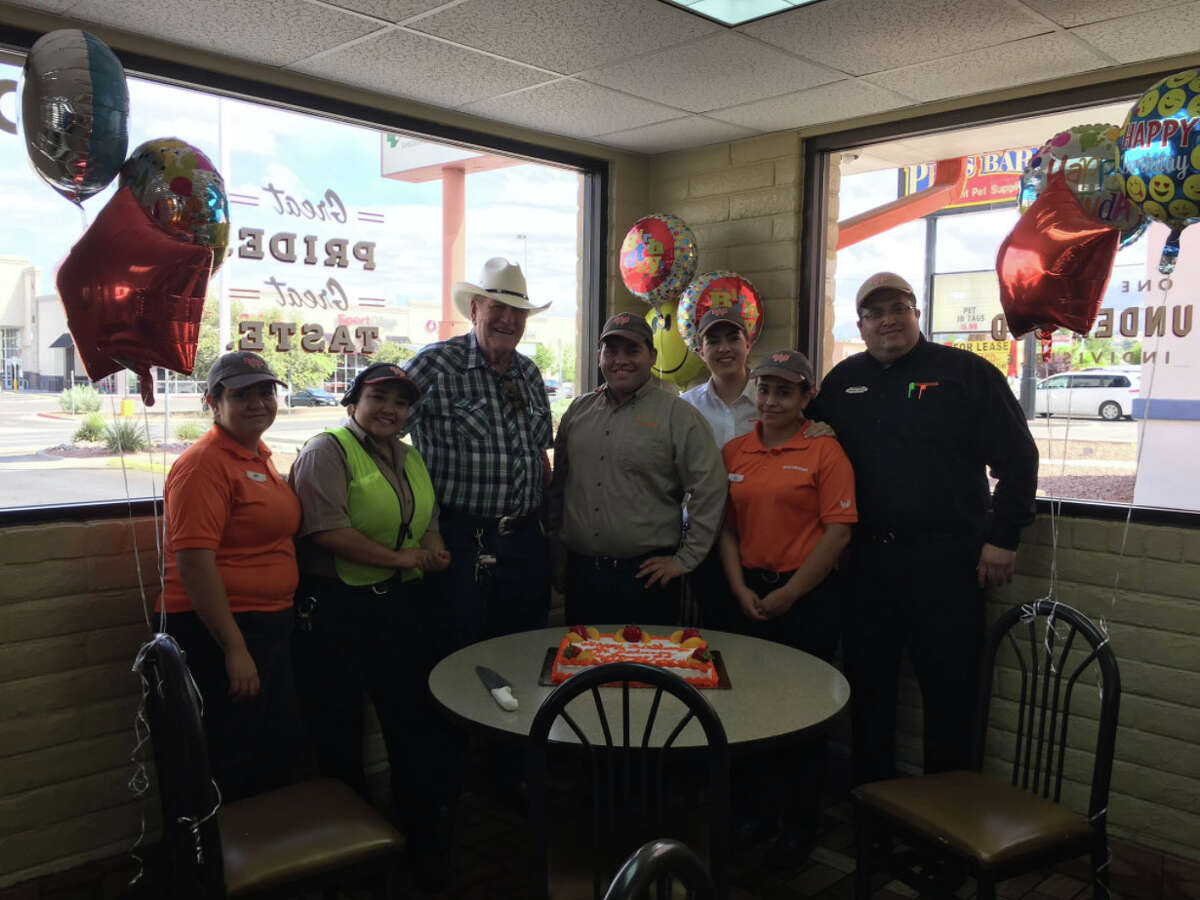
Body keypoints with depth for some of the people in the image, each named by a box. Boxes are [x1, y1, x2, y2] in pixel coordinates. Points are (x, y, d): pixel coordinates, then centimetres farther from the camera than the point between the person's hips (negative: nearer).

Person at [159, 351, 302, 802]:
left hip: (269, 624, 9)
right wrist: (234, 648, -23)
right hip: (219, 629, -9)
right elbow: (193, 562, -23)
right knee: (233, 765, 5)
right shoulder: (204, 463, -17)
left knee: (281, 751, 20)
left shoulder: (261, 456, 10)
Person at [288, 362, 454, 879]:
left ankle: (423, 834, 29)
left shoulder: (410, 458, 15)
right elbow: (327, 529, -21)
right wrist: (397, 558, -17)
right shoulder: (327, 451, -9)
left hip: (401, 605, 7)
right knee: (340, 730, 7)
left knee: (414, 719, 12)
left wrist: (434, 549, 1)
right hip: (335, 609, -7)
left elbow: (429, 521, 24)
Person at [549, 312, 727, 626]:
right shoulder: (578, 411, 10)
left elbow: (710, 492, -7)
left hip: (646, 575, -4)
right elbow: (558, 485, 18)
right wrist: (557, 550, 14)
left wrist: (684, 560, -7)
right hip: (580, 573, 4)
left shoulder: (678, 416, -4)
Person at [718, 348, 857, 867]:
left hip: (807, 597, -4)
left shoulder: (825, 452, -7)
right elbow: (726, 528, 8)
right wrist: (741, 590, -3)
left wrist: (785, 596, -10)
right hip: (748, 596, 4)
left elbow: (838, 533, -11)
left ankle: (800, 827, 25)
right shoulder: (734, 452, 6)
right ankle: (754, 813, 32)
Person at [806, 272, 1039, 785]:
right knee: (867, 685, 13)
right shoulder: (843, 381, 12)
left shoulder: (966, 373, -1)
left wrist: (1003, 537, -7)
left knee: (949, 690, 4)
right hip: (867, 559, 4)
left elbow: (1017, 457, -2)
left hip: (946, 560, -4)